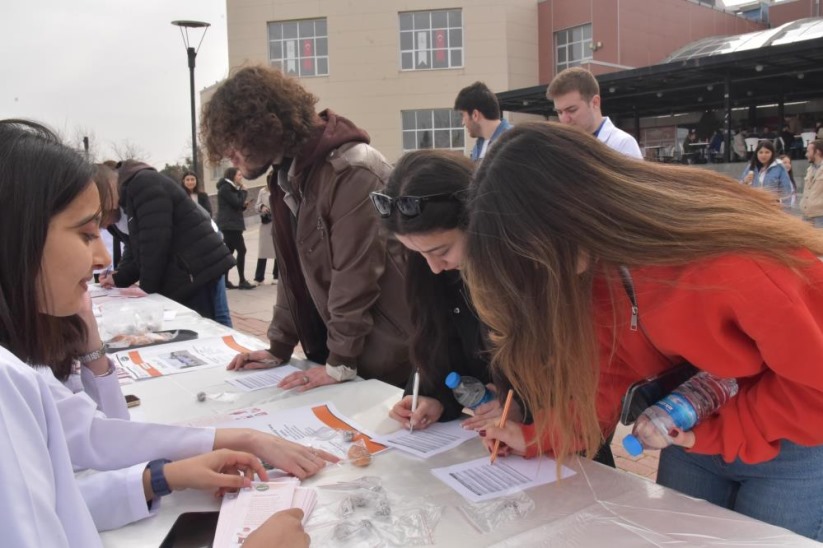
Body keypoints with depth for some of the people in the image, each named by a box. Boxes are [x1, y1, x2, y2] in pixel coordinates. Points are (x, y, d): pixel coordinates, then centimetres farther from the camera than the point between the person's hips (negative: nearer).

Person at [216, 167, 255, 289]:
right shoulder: (225, 188, -11)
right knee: (241, 250, -11)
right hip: (229, 225, -10)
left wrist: (244, 205, 2)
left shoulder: (231, 188, 20)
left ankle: (225, 280, 9)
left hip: (231, 224, 10)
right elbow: (237, 203, -20)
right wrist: (243, 191, -5)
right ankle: (242, 281, -10)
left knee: (229, 251, 8)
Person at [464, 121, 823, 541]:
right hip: (693, 435, 6)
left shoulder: (735, 261, -36)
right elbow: (608, 377, -5)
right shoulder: (597, 261, -14)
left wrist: (716, 433, -20)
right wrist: (534, 438, -12)